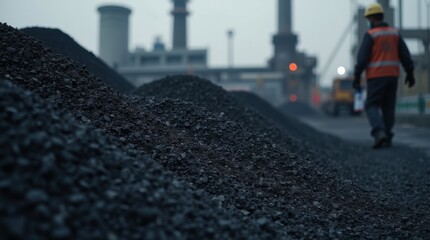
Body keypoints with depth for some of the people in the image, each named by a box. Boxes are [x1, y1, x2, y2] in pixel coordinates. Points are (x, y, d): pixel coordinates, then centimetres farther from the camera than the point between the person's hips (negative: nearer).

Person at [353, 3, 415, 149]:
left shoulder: (370, 35, -7)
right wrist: (410, 74, 13)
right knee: (388, 107, 12)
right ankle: (387, 138, 12)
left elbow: (362, 58, -13)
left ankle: (379, 133, -19)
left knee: (372, 106, 1)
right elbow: (405, 55, 7)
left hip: (376, 76, -5)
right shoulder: (395, 33, 9)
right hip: (392, 75, 5)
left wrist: (356, 77, -9)